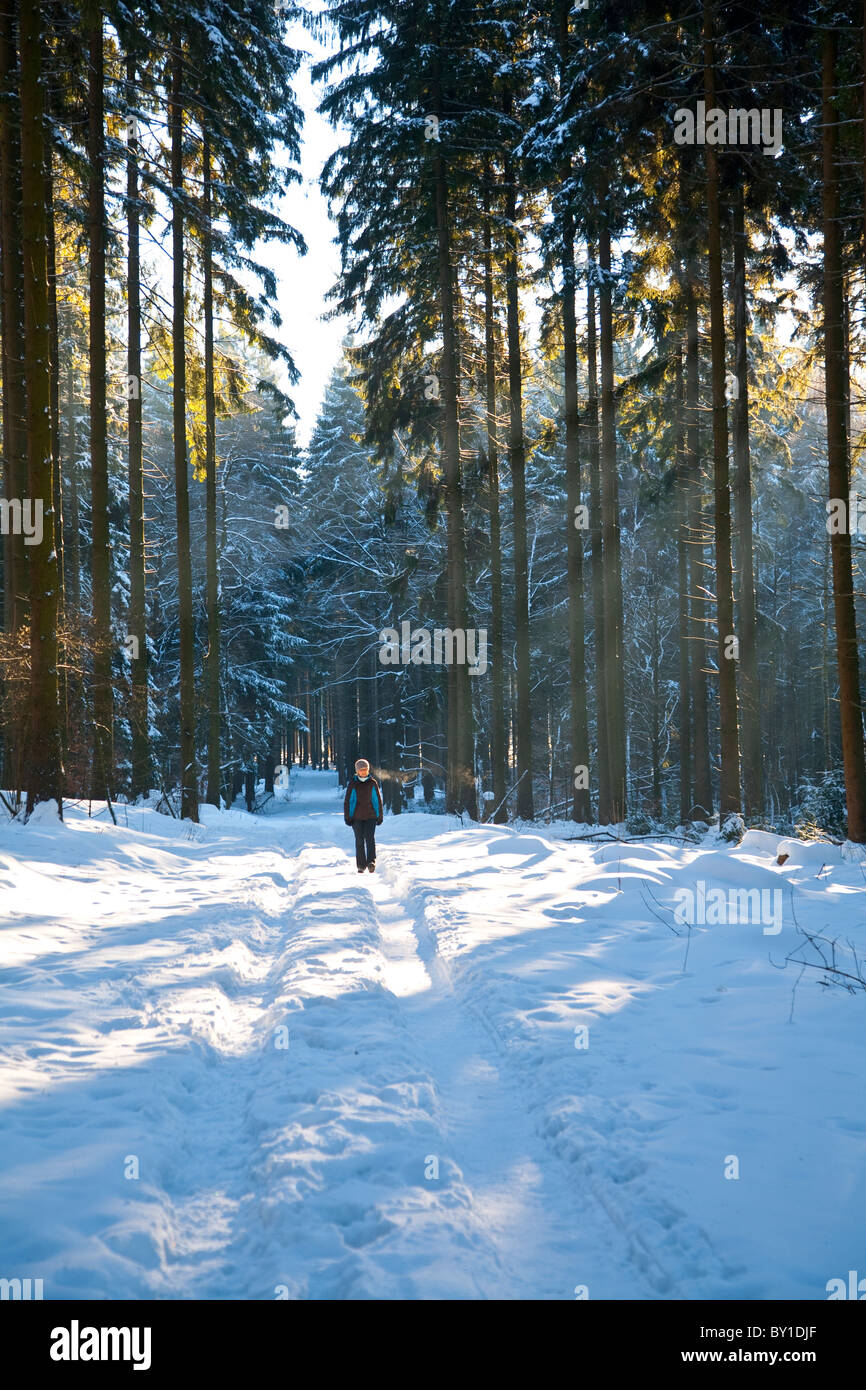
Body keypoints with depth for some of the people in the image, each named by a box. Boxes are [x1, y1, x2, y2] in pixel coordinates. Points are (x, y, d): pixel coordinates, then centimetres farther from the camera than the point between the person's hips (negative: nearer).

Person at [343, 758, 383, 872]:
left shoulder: (373, 783, 4)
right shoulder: (353, 784, 2)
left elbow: (378, 800, 10)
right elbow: (347, 801, 4)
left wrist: (380, 816, 9)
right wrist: (347, 817, -1)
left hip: (370, 817, 0)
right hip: (356, 818, 0)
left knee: (370, 838, -16)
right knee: (359, 841, 3)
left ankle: (371, 862, -22)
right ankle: (361, 865, 9)